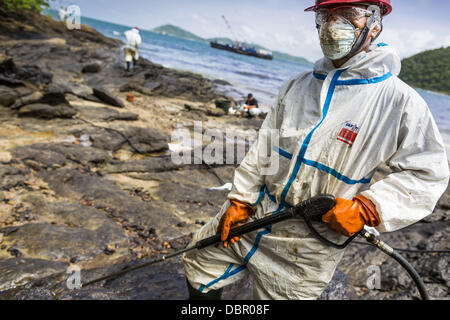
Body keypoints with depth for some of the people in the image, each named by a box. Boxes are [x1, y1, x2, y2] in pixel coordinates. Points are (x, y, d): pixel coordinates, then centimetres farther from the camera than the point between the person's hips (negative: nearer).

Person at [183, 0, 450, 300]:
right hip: (254, 213, 5)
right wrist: (240, 201, 5)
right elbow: (263, 149, 7)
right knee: (199, 263, 16)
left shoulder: (402, 103, -10)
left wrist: (365, 209, -22)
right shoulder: (298, 86, 6)